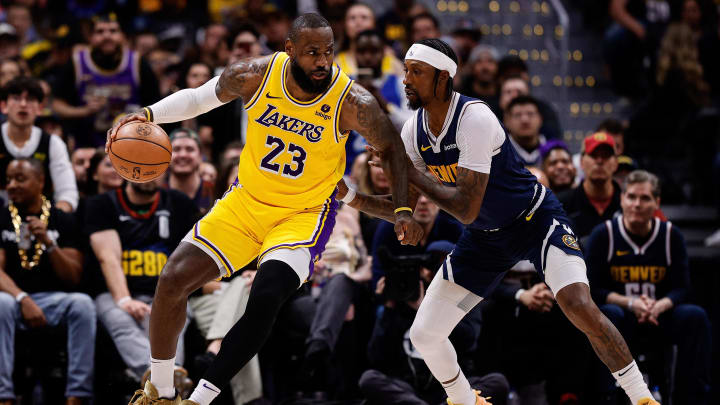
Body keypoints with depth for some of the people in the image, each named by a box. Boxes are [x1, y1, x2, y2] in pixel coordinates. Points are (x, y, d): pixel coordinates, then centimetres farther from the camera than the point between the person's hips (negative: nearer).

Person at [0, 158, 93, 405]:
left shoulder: (63, 221, 9)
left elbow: (73, 278, 3)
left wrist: (48, 243, -13)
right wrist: (23, 299, -21)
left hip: (54, 298, 1)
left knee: (82, 304, -32)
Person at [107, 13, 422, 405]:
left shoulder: (351, 103, -21)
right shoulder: (256, 75, -15)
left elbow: (392, 148, -2)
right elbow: (197, 98, 4)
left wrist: (402, 210, -12)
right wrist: (147, 114, -11)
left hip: (304, 215, -3)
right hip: (245, 202, 3)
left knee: (264, 300, -28)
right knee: (173, 280, -8)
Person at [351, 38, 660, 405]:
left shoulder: (475, 118, -28)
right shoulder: (414, 131, -6)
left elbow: (467, 209, -32)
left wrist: (409, 172, -28)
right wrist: (354, 199, -14)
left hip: (536, 219, -6)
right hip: (484, 237, 7)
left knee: (579, 307, -29)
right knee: (424, 335, -1)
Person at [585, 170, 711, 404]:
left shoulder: (671, 236, 4)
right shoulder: (603, 235, -2)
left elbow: (681, 289, 1)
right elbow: (592, 290, -7)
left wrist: (659, 306, -22)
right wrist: (630, 303, -22)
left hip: (659, 316, 2)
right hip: (622, 317, -2)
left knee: (696, 316, -25)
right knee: (608, 315, -36)